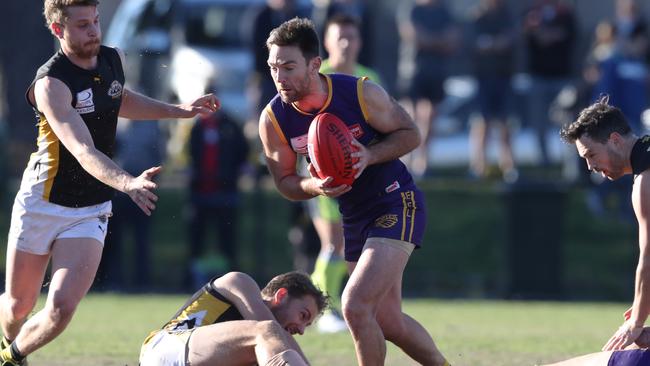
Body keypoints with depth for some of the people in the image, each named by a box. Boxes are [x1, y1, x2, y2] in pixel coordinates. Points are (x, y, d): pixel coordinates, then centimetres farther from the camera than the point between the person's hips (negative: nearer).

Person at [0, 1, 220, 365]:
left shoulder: (113, 59, -2)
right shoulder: (50, 83, -23)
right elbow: (83, 151, -36)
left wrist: (179, 110, 14)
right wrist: (128, 183, -53)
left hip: (92, 210, 4)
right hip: (43, 204, -4)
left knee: (61, 307, -13)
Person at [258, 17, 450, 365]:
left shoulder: (362, 94, -22)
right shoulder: (273, 120, -12)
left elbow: (410, 134, -7)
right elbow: (285, 181, 1)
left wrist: (370, 155, -26)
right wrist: (314, 186, -22)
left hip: (397, 204, -6)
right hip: (354, 216, 6)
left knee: (354, 304, -21)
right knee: (387, 321, 14)